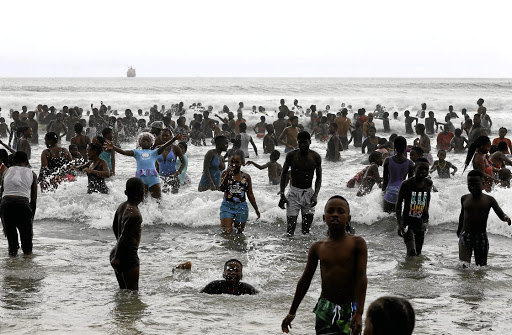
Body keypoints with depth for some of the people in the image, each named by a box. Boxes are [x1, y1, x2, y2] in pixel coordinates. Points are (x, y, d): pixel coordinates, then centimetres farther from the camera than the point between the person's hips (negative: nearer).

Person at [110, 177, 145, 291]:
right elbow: (124, 237, -24)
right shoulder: (135, 214, -22)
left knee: (123, 290, 17)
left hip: (116, 252, 9)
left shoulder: (122, 206, 6)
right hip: (128, 256, -9)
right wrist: (117, 258, -19)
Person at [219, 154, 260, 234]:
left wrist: (256, 209, 11)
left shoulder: (246, 177, 6)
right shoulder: (226, 174, 1)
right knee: (226, 232, -11)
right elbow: (221, 189, -14)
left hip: (241, 207, 2)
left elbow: (250, 194, 11)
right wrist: (227, 175, -25)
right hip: (227, 206, -2)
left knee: (240, 232, 8)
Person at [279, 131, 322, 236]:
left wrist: (315, 195, -9)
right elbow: (284, 174, 5)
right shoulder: (291, 155, -4)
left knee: (307, 228, 2)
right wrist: (282, 195, -2)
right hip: (294, 192, -1)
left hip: (308, 193, 1)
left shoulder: (315, 157, -2)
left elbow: (319, 178, 4)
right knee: (290, 225, -8)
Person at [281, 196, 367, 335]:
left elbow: (362, 278, -9)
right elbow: (305, 280, 13)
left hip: (349, 309, -2)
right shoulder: (317, 248, 5)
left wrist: (359, 313, -18)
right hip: (325, 309, 2)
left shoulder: (357, 244, -4)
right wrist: (292, 313, 16)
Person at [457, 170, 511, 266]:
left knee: (482, 265, 7)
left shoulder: (489, 200, -1)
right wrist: (459, 229, 33)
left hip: (481, 237, 0)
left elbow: (500, 214, -5)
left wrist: (506, 218, -29)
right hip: (465, 236, 0)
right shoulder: (464, 199, 4)